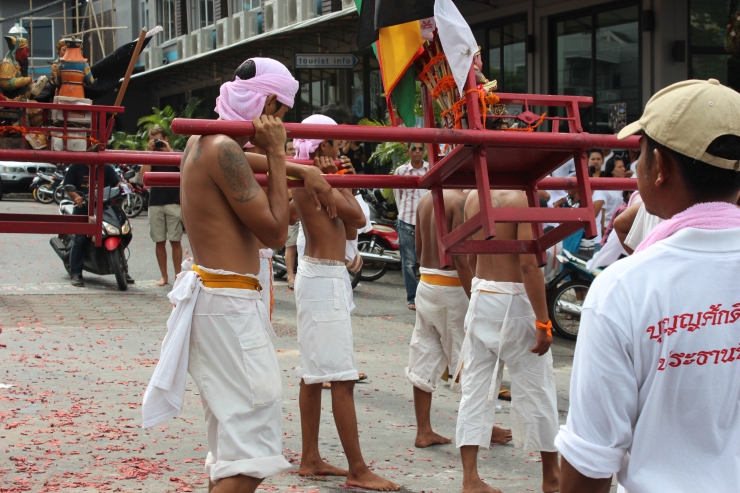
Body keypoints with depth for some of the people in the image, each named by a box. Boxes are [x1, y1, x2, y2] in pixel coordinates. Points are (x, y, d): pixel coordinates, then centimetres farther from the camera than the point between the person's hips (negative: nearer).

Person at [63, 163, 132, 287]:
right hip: (82, 207, -3)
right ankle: (75, 274, -7)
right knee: (79, 239, -11)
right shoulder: (76, 167, 5)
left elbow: (117, 182, 3)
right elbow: (67, 186, 0)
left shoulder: (106, 168, 11)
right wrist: (76, 197, -18)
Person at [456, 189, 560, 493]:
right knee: (536, 391, 8)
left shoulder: (473, 197, 5)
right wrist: (543, 322, -17)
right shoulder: (523, 197, -16)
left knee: (475, 389, 8)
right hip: (516, 303, -6)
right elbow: (529, 264, -21)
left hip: (481, 298, 6)